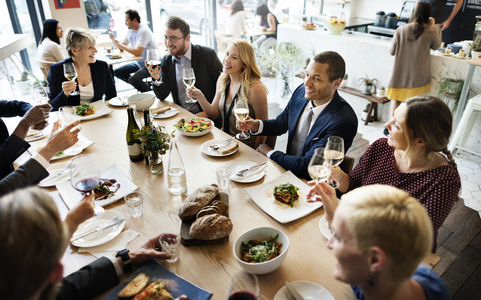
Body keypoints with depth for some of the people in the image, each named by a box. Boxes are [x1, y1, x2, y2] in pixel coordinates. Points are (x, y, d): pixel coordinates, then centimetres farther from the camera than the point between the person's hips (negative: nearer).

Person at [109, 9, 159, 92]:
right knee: (117, 72, 5)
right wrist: (113, 39, -2)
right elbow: (120, 46, 16)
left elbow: (137, 52, -27)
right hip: (139, 63, 10)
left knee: (133, 79, -31)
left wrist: (119, 45, -19)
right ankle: (143, 84, 5)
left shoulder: (144, 31, -18)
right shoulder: (131, 31, 8)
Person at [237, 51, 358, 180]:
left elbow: (305, 166, -26)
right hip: (289, 168, 6)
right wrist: (256, 125, -11)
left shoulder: (344, 121, -28)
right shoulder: (301, 91, -6)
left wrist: (269, 153, -13)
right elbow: (280, 124, 10)